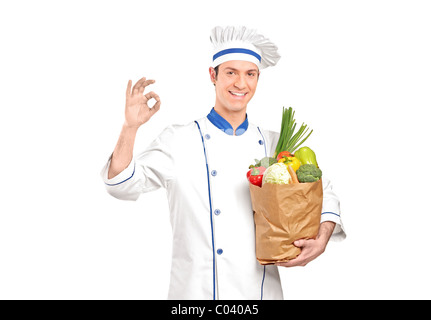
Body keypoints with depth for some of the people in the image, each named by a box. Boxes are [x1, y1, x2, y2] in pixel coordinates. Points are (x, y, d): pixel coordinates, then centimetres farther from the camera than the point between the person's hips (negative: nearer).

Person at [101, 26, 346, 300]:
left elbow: (323, 193, 12)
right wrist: (131, 126, -21)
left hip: (262, 289, 3)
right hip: (197, 290, -3)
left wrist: (321, 241, -5)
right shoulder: (179, 140, -2)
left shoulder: (274, 144, 5)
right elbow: (123, 185, -8)